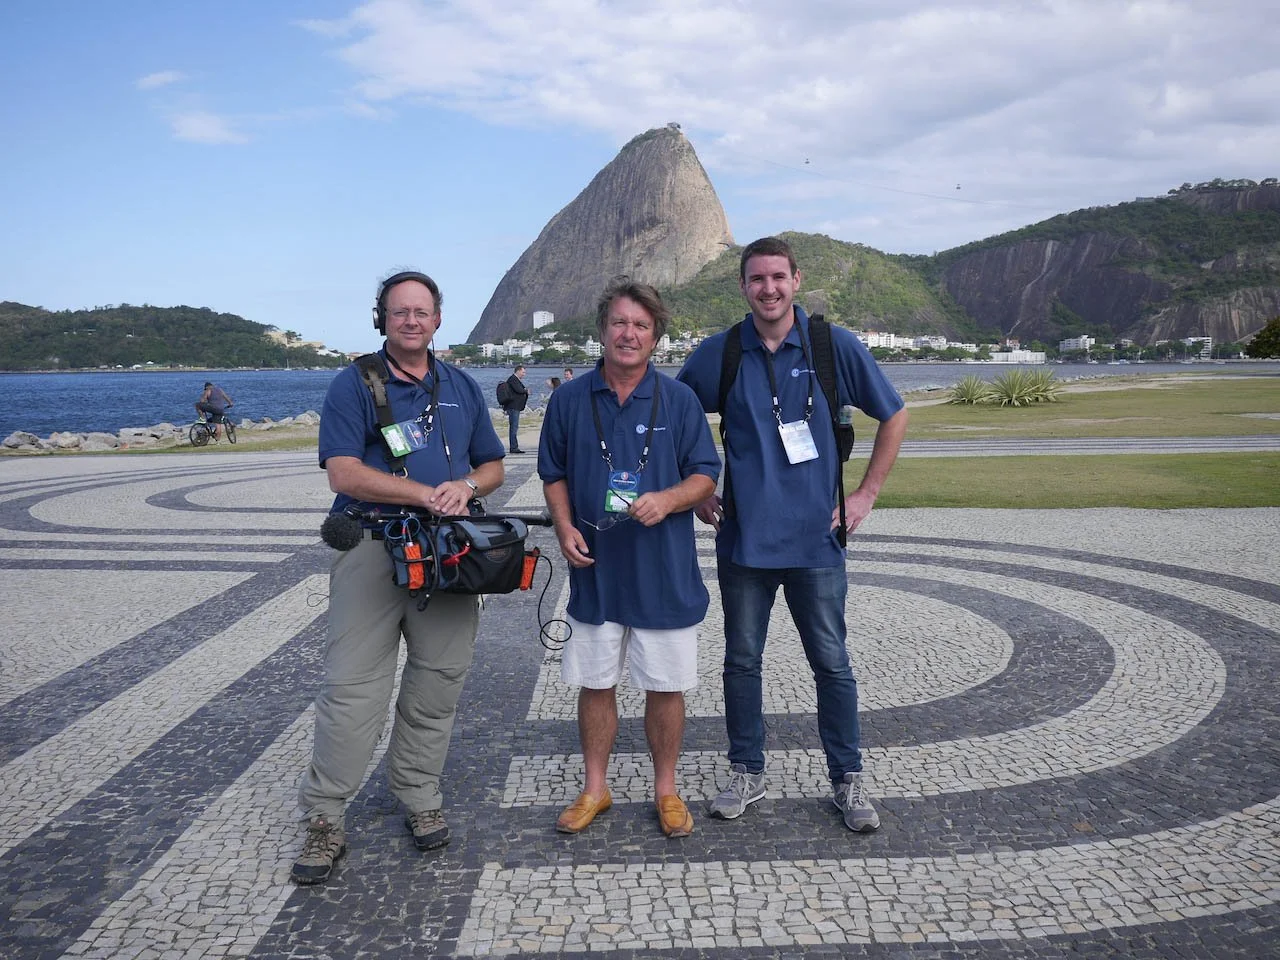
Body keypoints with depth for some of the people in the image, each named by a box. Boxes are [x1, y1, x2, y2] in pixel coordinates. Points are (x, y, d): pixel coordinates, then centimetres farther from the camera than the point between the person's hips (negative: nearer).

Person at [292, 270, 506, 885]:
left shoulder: (463, 389, 16)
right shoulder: (353, 385, 2)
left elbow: (493, 467, 18)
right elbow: (343, 472, -10)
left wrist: (466, 486, -6)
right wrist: (425, 494, -16)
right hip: (372, 549, -4)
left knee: (437, 685, 9)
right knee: (351, 686, -5)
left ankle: (419, 797, 25)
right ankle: (324, 817, 6)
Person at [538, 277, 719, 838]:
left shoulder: (679, 401, -1)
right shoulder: (569, 400, 3)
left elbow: (705, 477, 0)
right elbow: (554, 476, 11)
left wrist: (667, 500, -19)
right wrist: (565, 528, -6)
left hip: (665, 574, -1)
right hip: (595, 570, 1)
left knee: (666, 686, 8)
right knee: (595, 683, 11)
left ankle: (666, 790, 26)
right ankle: (594, 789, 28)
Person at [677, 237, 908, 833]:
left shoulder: (836, 347, -2)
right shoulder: (716, 355, 0)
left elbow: (893, 416, 8)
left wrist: (866, 495, 3)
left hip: (815, 537, -1)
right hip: (743, 537, 1)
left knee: (831, 663, 7)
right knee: (742, 661, 10)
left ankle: (847, 779, 23)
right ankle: (747, 773, 26)